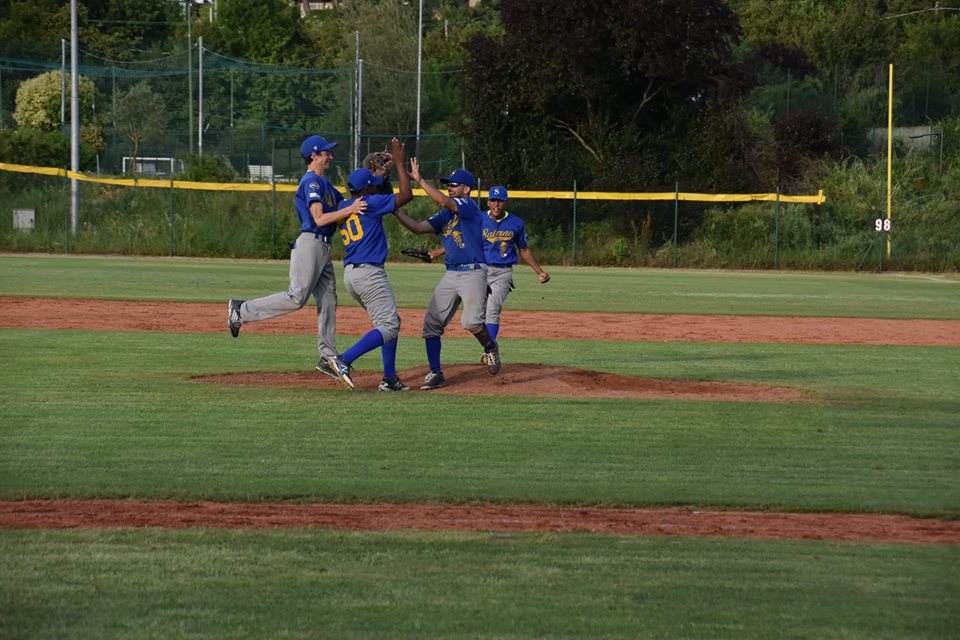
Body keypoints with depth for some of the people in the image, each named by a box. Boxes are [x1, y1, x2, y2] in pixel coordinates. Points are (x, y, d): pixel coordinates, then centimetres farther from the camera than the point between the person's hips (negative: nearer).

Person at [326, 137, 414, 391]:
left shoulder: (343, 208, 14)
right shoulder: (369, 203, -9)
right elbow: (406, 195, -9)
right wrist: (399, 164, -1)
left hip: (350, 273, 9)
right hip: (369, 273, -9)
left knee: (390, 323, 18)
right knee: (388, 327, -10)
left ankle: (390, 378, 13)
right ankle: (343, 360, -23)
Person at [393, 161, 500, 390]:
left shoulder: (469, 206, -7)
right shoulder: (445, 215, 16)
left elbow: (444, 201, -24)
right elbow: (419, 227, 9)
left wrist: (419, 180, -22)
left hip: (473, 272, -8)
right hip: (451, 274, 8)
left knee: (471, 321, -24)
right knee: (431, 322, -1)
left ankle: (490, 348, 8)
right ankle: (435, 373, 5)